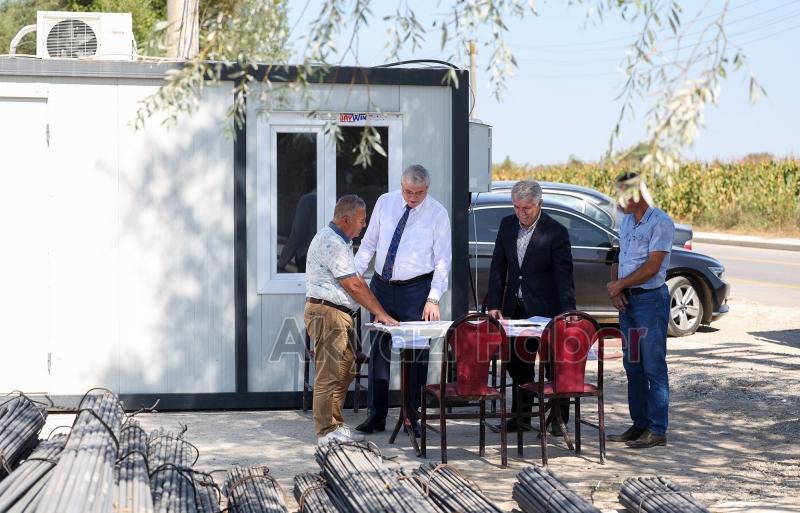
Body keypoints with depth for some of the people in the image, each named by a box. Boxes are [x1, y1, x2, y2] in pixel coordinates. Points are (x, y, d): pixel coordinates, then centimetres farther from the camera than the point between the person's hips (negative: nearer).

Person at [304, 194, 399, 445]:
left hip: (340, 314, 11)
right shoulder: (330, 242, -15)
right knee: (330, 373, -8)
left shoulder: (342, 242, 19)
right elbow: (353, 286, -16)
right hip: (326, 312, -11)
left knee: (344, 371, 13)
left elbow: (358, 281, 18)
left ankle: (336, 425, 20)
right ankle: (327, 431, -5)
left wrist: (378, 312, 10)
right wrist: (380, 313, -11)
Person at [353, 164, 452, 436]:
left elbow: (442, 260, -6)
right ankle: (376, 415, 13)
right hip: (381, 286, 3)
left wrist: (433, 299, -14)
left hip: (415, 289, -3)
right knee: (379, 350, 6)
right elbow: (369, 243, 9)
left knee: (416, 354, 1)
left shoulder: (437, 214, -6)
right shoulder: (384, 203, 2)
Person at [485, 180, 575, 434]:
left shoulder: (556, 232, -13)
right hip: (515, 307, 5)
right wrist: (494, 304, -2)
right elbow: (498, 267, 7)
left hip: (545, 309, -5)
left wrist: (567, 315, -23)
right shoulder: (507, 225, 3)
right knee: (517, 363, 11)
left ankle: (559, 419, 11)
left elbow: (564, 276, -15)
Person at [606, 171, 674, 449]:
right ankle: (639, 424, 19)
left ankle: (657, 430, -3)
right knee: (632, 367, 12)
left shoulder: (660, 223, -12)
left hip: (651, 299, -8)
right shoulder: (626, 222, 14)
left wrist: (620, 285, -11)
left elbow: (652, 267, -18)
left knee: (653, 368, -6)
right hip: (627, 301, 8)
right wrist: (614, 286, -1)